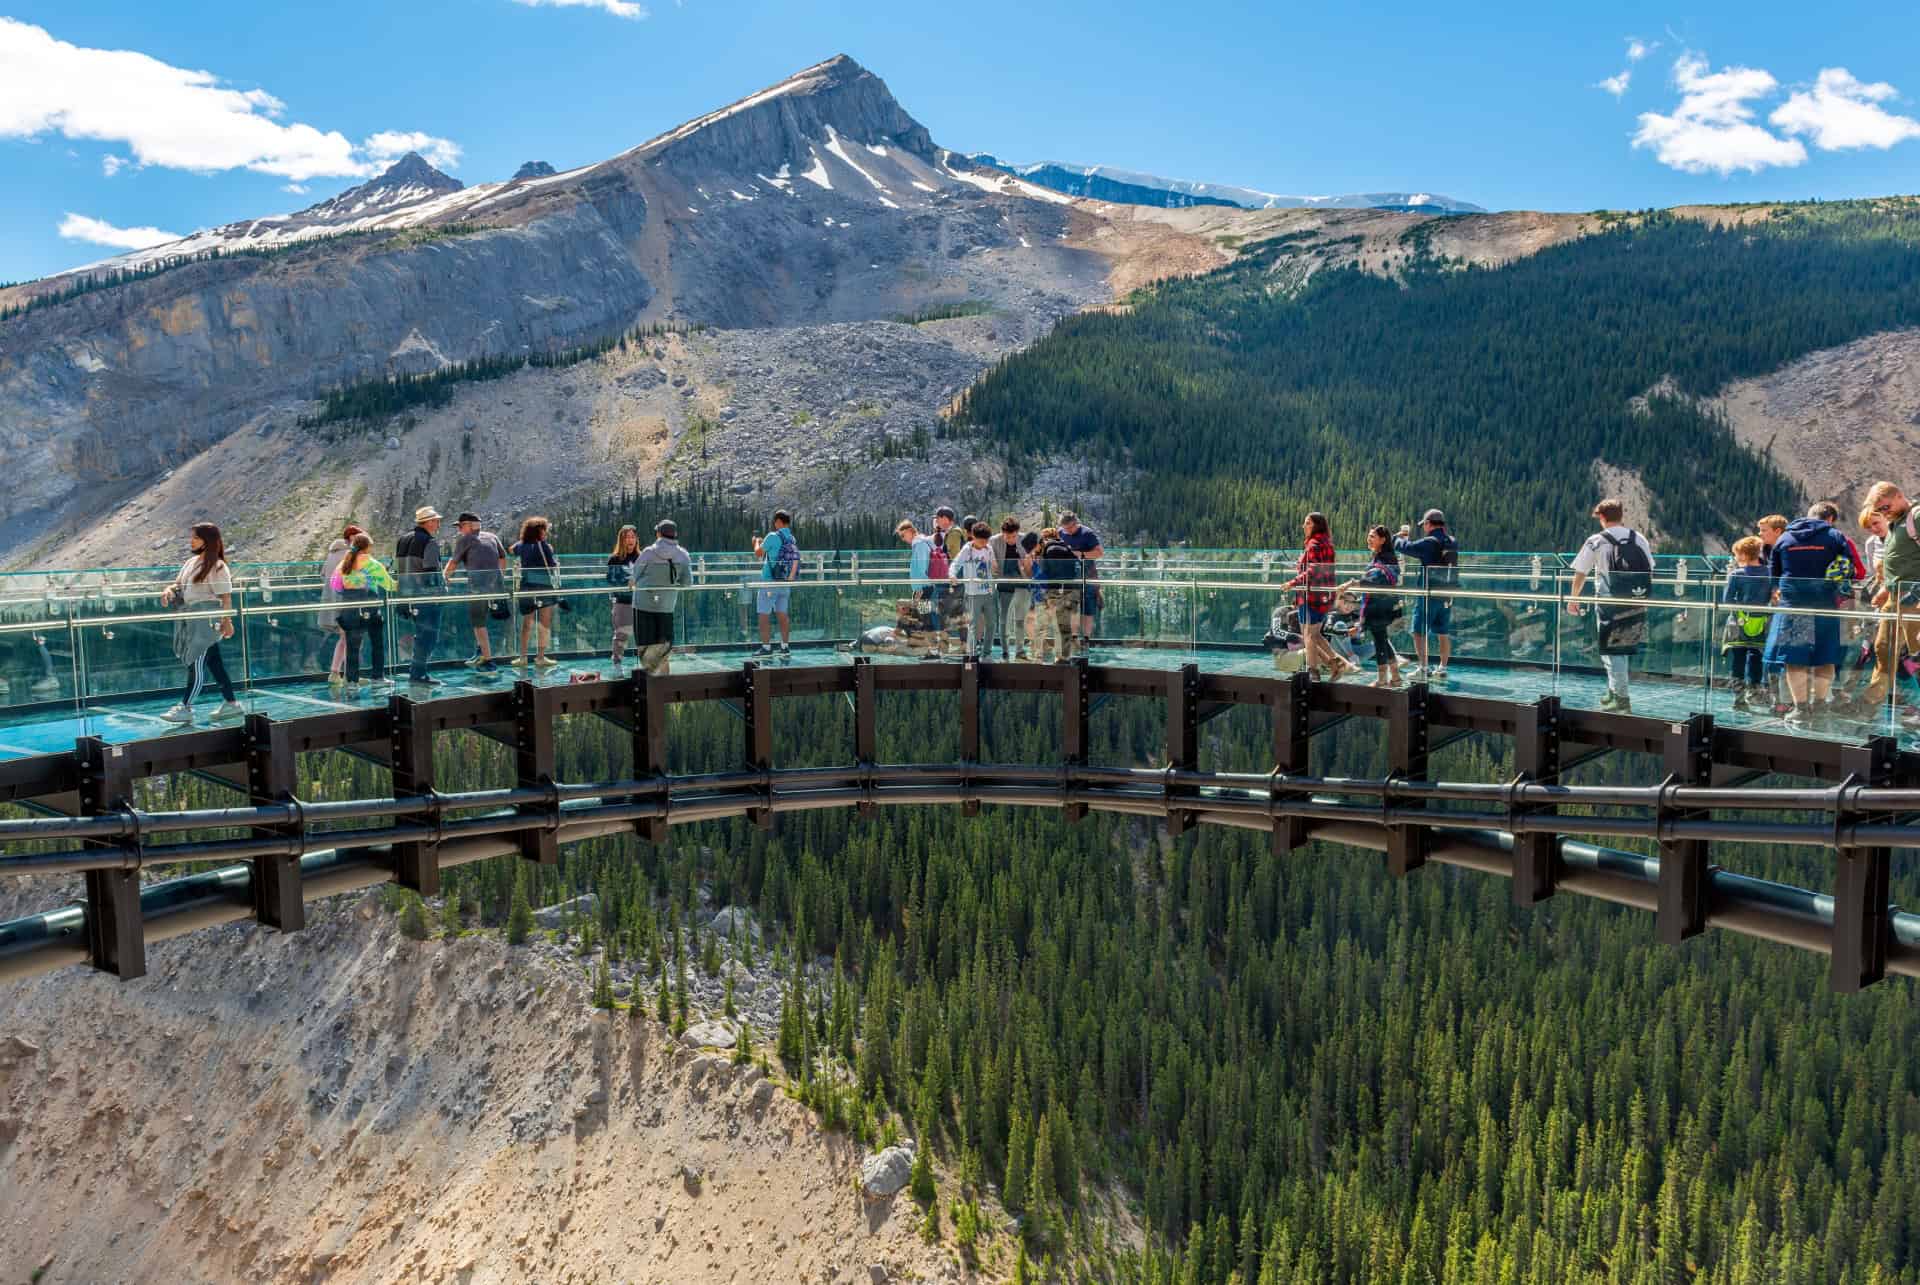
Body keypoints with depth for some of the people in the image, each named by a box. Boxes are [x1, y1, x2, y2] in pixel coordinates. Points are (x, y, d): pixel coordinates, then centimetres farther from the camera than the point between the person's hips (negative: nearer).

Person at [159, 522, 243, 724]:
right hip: (192, 618, 9)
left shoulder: (217, 567, -12)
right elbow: (178, 584, 19)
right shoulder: (191, 562, 13)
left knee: (197, 662, -6)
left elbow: (225, 598, -15)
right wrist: (168, 591, -4)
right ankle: (231, 703, 18)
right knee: (214, 662, 12)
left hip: (208, 620, -9)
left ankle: (185, 708, -3)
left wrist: (227, 622, -19)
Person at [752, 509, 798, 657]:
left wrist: (756, 543, 17)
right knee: (782, 614, 12)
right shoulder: (793, 540, 8)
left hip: (770, 581, -7)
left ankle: (766, 647, -5)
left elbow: (758, 552, -2)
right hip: (785, 583, 7)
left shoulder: (773, 536, -12)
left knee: (764, 615, -2)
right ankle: (785, 647, 12)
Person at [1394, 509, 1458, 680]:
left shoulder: (1429, 543, -15)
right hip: (1447, 595, 7)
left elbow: (1403, 547, -13)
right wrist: (1409, 537, 22)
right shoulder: (1453, 543, 6)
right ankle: (1442, 669, 14)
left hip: (1429, 595, -6)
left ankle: (1422, 668, -2)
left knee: (1419, 632, 1)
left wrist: (1401, 536, 9)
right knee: (1443, 634, 12)